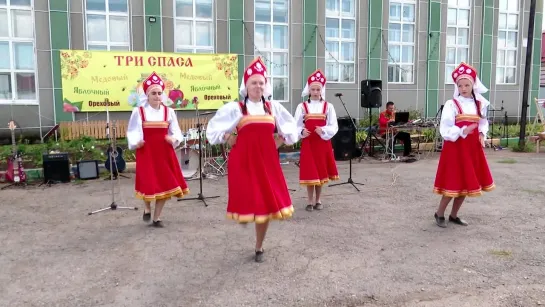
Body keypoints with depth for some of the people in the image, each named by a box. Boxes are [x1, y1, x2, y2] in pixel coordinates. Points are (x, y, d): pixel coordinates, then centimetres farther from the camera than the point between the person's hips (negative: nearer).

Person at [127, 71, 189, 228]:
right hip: (146, 152, -2)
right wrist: (135, 143, -19)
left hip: (164, 153, 2)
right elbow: (132, 132, 0)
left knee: (164, 184, 4)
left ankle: (157, 218, 20)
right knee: (148, 184, -5)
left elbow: (176, 132, 5)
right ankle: (147, 209, 29)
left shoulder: (169, 112, 4)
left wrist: (174, 139, -17)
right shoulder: (138, 112, -2)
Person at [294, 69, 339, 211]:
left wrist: (323, 131, -20)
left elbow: (334, 126, -2)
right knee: (309, 172, 1)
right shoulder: (302, 106, 0)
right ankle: (310, 201, 14)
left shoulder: (328, 106, 1)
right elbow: (296, 126, 1)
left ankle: (318, 200, 22)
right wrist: (302, 132, -20)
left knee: (321, 172, 8)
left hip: (323, 143, 1)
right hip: (308, 143, -1)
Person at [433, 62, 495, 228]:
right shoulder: (451, 104, -10)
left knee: (466, 184, 11)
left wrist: (482, 134, 0)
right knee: (454, 184, -4)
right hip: (455, 147, -6)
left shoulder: (480, 104, 6)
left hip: (473, 148, 6)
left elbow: (483, 123, 19)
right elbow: (445, 130, -14)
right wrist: (462, 132, -27)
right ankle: (439, 214, 15)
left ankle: (454, 215, 26)